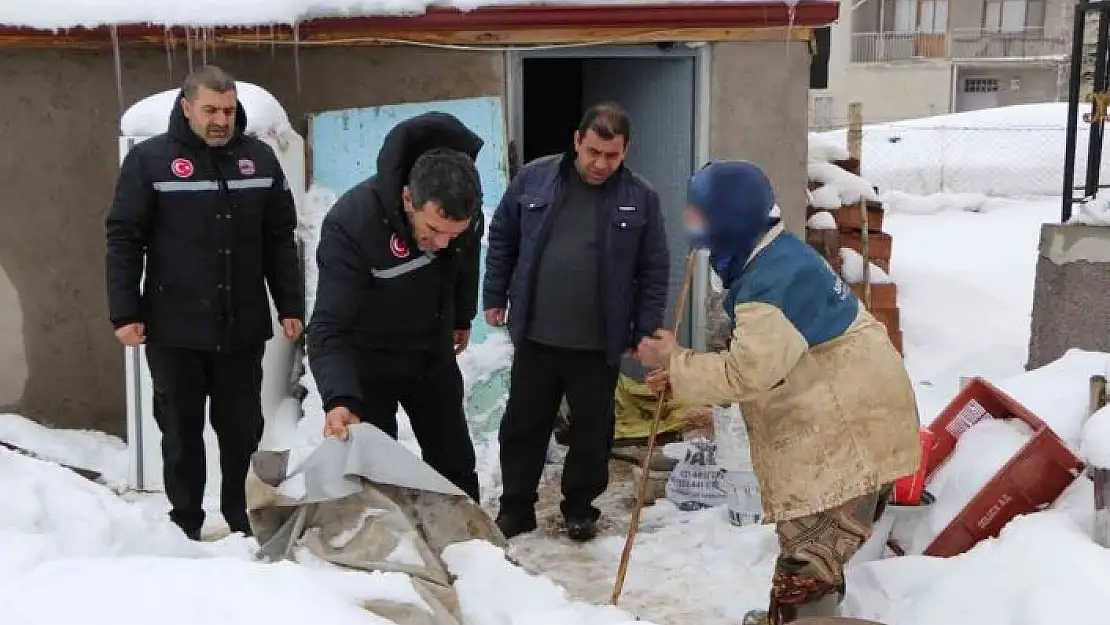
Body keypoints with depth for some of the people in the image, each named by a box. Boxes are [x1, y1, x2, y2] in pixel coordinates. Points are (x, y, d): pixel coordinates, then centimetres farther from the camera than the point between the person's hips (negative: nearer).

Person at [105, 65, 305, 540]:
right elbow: (123, 239, -3)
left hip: (243, 327, 3)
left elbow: (280, 240, 10)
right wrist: (124, 313, -8)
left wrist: (291, 306, 7)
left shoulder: (259, 158, 6)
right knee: (182, 432, 8)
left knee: (243, 429, 11)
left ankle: (240, 521, 27)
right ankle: (186, 527, 21)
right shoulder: (149, 160, -4)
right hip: (174, 330, -2)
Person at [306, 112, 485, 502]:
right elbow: (329, 328, -37)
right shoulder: (351, 222, -35)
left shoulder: (464, 211, -19)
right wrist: (340, 399, -52)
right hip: (369, 361, -4)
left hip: (434, 354, 4)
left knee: (456, 464, 13)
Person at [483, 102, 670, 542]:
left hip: (599, 345, -1)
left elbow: (655, 270, -1)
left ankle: (580, 509, 30)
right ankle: (515, 507, 27)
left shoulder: (640, 199, -5)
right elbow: (502, 239, 8)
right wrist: (495, 297, 6)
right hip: (534, 337, 1)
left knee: (592, 432, 12)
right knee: (523, 426, 12)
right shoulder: (534, 178, -2)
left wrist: (645, 331, -4)